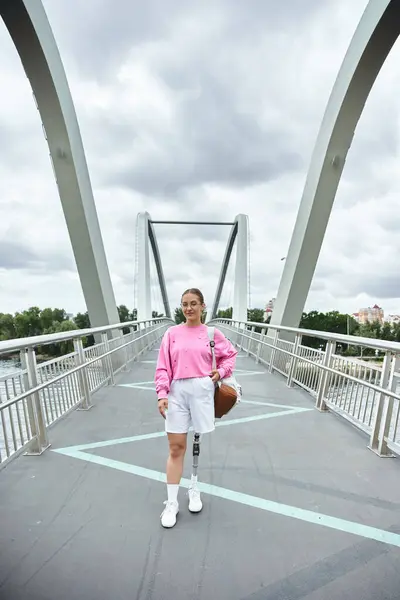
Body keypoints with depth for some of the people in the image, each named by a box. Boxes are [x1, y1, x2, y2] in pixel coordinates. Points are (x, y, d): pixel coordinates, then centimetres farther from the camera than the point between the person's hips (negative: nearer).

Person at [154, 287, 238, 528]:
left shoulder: (212, 333, 1)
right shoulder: (172, 333, 3)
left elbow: (231, 354, 15)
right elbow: (163, 367, 1)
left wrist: (221, 372, 0)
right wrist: (162, 394, -8)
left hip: (202, 390, 0)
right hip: (177, 392, 0)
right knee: (176, 448, 6)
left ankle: (195, 490, 39)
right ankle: (172, 503, 24)